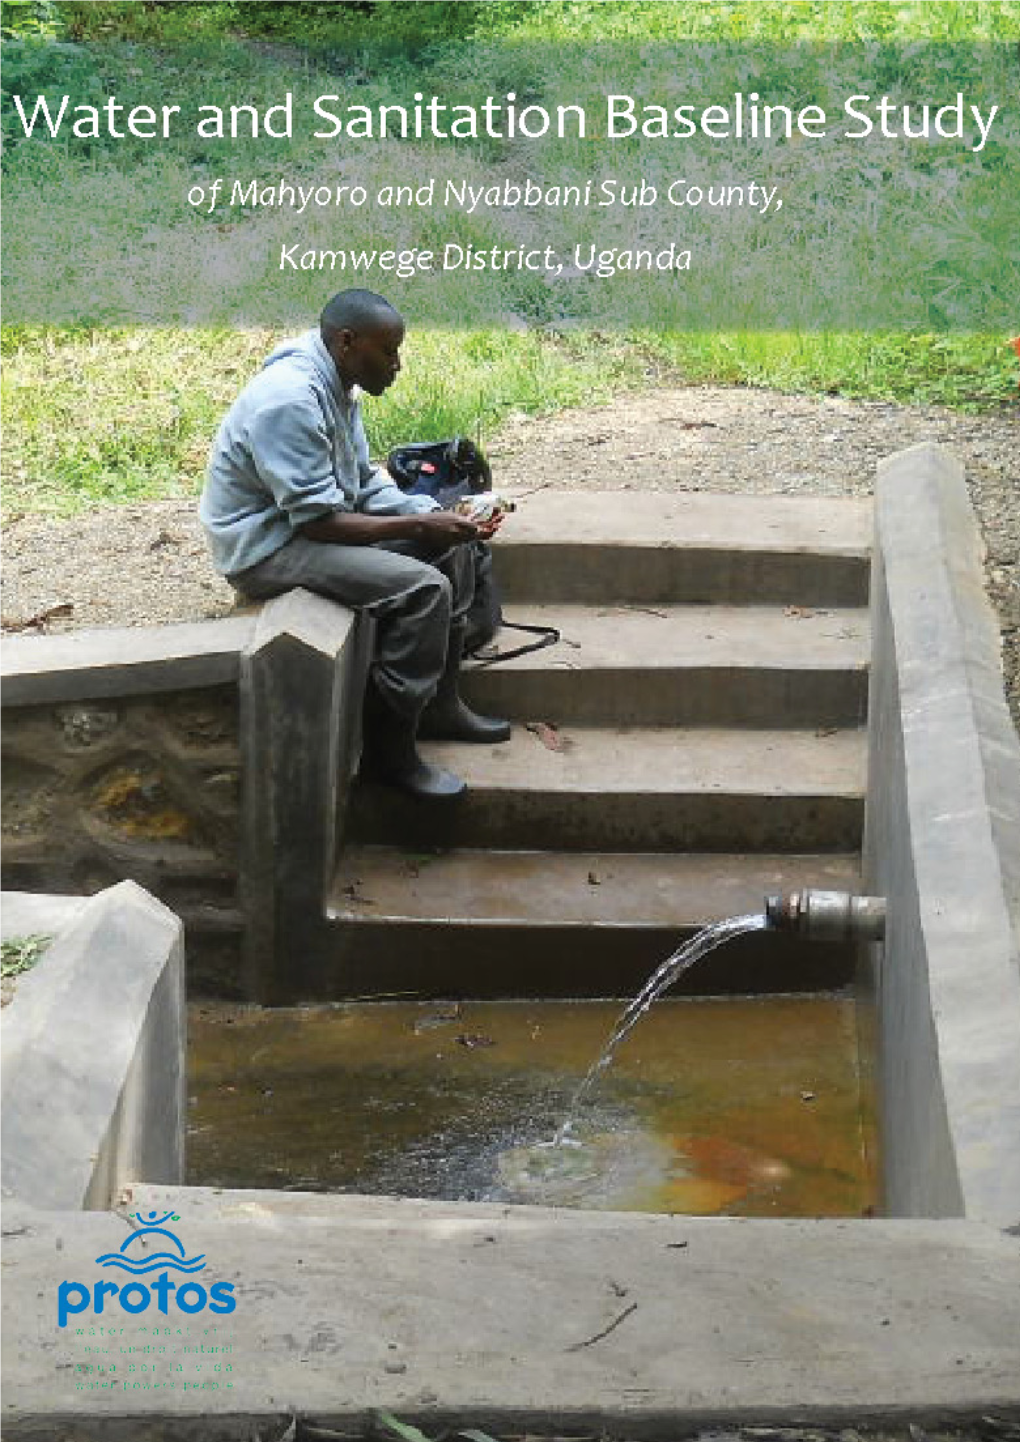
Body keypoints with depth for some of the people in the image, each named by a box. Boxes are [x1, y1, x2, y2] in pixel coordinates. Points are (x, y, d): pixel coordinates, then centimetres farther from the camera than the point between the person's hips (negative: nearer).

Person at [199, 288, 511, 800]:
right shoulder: (290, 400, -27)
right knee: (422, 587, -24)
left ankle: (438, 704, 16)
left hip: (311, 516, 10)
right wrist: (417, 526, -24)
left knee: (452, 545, 9)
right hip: (267, 545, -10)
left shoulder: (334, 384, 4)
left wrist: (437, 518, -6)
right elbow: (319, 521, -27)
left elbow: (364, 483, 10)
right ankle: (389, 749, -14)